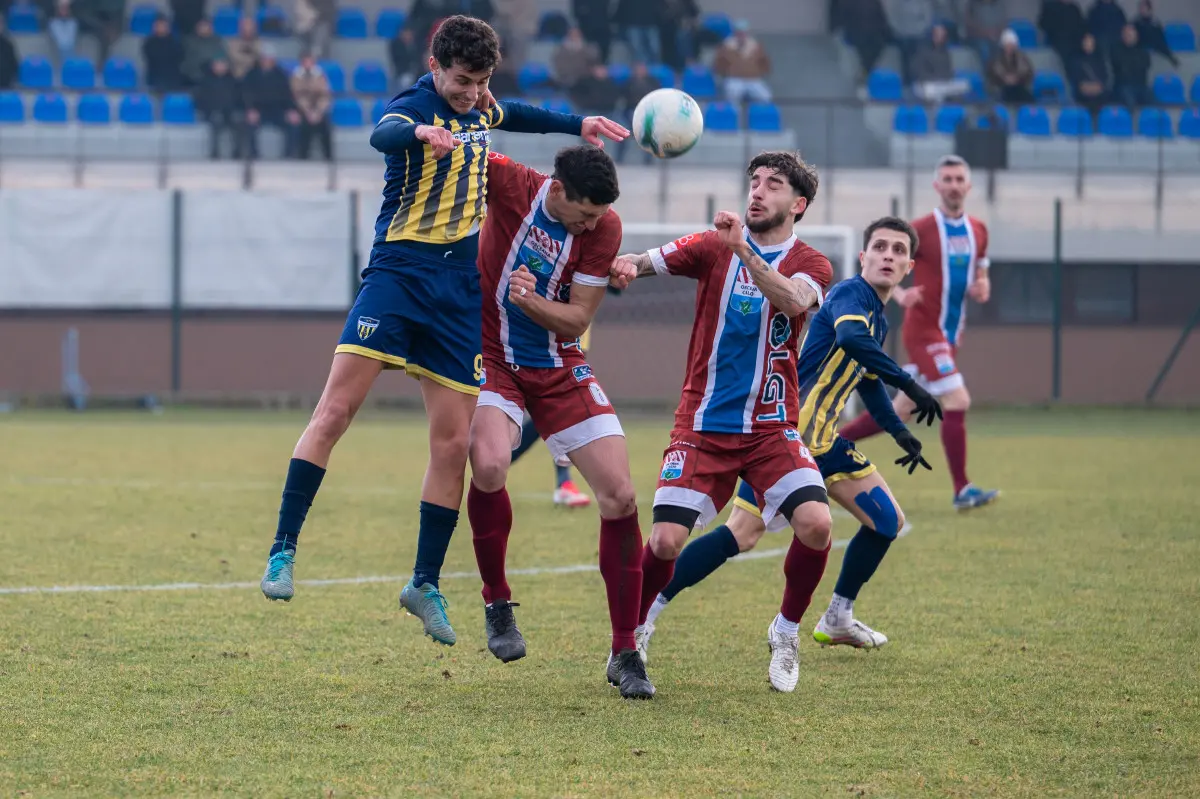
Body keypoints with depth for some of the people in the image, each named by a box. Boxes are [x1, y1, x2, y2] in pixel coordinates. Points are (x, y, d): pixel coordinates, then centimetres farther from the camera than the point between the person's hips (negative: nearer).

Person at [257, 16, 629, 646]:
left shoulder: (478, 107, 10)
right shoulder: (413, 107, -11)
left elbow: (509, 115, 36)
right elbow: (382, 134, -36)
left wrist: (577, 125, 39)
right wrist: (420, 133, -58)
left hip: (461, 292, 6)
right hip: (399, 274, -6)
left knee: (453, 445, 1)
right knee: (336, 410, -17)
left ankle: (425, 584, 12)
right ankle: (283, 550, -11)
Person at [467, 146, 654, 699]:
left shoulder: (605, 227, -12)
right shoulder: (511, 185, -17)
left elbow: (577, 320, -10)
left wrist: (530, 300, -28)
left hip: (560, 370, 2)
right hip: (493, 358, -2)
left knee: (620, 495, -8)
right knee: (489, 465, -31)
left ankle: (625, 654, 4)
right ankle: (497, 605, -6)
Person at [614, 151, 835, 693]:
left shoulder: (809, 264, 0)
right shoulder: (713, 247, 4)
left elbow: (792, 301, -23)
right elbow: (646, 261, -7)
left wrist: (742, 249, -35)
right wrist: (624, 263, -31)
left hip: (772, 427, 0)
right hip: (703, 424, 0)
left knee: (815, 523, -21)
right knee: (666, 540, -14)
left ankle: (786, 633, 4)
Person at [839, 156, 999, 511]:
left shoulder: (978, 231, 9)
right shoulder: (921, 229, -10)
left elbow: (980, 274, 22)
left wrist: (982, 288, -2)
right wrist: (899, 294, -24)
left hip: (949, 336, 7)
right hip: (924, 331, -7)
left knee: (899, 412, 12)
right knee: (957, 402, -16)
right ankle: (963, 491, -11)